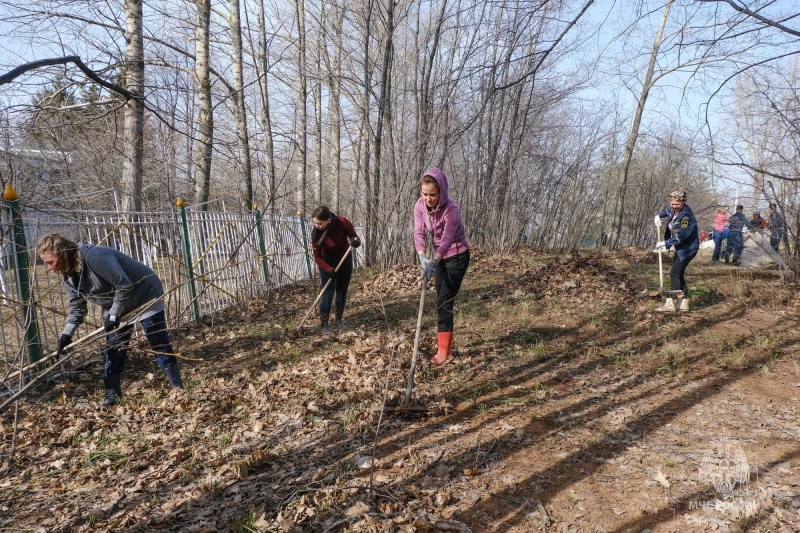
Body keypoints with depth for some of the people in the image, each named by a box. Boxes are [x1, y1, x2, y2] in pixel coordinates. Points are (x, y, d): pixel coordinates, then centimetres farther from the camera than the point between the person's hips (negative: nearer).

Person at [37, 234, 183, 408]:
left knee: (160, 346, -5)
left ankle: (178, 389, 3)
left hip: (145, 296, -8)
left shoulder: (94, 256, -33)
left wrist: (113, 315, -23)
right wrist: (66, 335, -8)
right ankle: (111, 394, 19)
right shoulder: (69, 277, -3)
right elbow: (76, 308, 5)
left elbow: (124, 286, -33)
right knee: (113, 350, 7)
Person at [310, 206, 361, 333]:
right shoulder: (316, 233, -26)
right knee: (328, 292, -9)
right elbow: (317, 257, -20)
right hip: (327, 262, -2)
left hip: (345, 260, 2)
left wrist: (356, 242, -39)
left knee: (342, 291, 11)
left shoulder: (342, 222, -26)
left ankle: (338, 319, 27)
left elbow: (356, 238, -16)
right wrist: (329, 269, -33)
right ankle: (323, 324, -2)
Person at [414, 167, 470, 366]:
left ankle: (444, 351, -7)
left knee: (444, 301, -12)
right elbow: (419, 232, -18)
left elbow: (447, 238, -37)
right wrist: (422, 255, -37)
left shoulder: (451, 208, -27)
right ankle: (445, 340, 29)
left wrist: (434, 262, -51)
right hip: (440, 256, 7)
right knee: (441, 300, 13)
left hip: (457, 256, -6)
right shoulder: (420, 206, -10)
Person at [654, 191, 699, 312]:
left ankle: (671, 304, -8)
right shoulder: (673, 210, 2)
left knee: (675, 274, -11)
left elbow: (680, 236, -29)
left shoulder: (687, 216, -25)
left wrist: (665, 243, -24)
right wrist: (658, 216, 7)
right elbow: (666, 211, 27)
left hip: (688, 248, -10)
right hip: (680, 247, 10)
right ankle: (683, 303, 19)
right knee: (678, 274, 12)